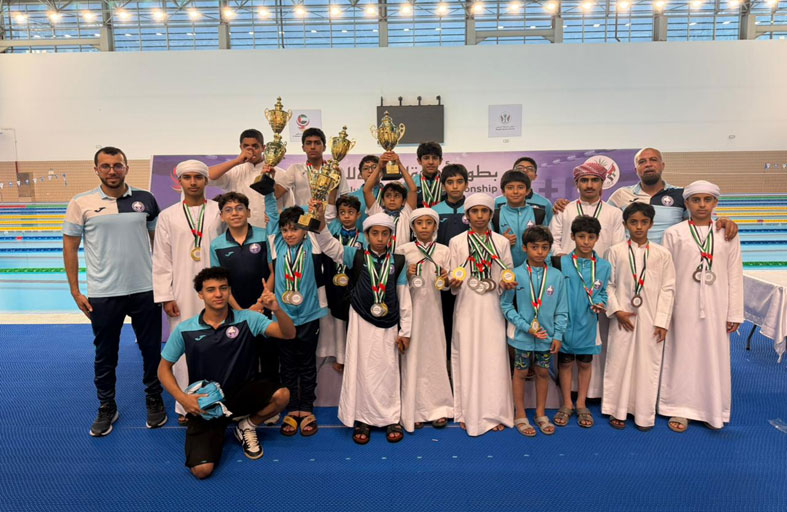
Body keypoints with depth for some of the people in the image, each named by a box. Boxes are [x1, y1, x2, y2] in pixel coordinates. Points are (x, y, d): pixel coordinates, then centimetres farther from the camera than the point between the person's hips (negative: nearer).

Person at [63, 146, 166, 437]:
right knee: (105, 353, 13)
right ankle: (106, 408, 32)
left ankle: (154, 401, 31)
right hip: (103, 293, -1)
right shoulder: (81, 203, -3)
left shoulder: (145, 200, 1)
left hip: (145, 290, 1)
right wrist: (75, 291, 0)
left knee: (151, 348, 11)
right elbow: (70, 248, 2)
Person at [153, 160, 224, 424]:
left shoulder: (220, 212, 4)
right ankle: (186, 406, 16)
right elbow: (161, 259, 6)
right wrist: (165, 297, 1)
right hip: (182, 293, 1)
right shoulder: (168, 216, 7)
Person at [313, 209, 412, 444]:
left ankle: (391, 418, 22)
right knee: (362, 369, 5)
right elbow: (330, 245, -15)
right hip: (361, 322, -1)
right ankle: (362, 419, 18)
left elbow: (404, 298, 3)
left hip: (388, 324, 1)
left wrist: (405, 331, 3)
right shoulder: (356, 256, -1)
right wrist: (321, 223, -34)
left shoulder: (398, 262, 1)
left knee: (388, 370, 8)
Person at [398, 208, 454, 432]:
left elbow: (446, 285, 7)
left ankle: (438, 408, 17)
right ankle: (414, 410, 11)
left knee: (435, 353, 4)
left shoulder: (443, 251, 6)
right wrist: (407, 275, -15)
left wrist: (446, 280, -14)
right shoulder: (404, 250, 2)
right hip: (411, 306, -1)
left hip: (432, 307, 1)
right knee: (413, 355, 0)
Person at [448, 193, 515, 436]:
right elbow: (452, 285, 4)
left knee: (494, 357, 2)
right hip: (467, 308, -1)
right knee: (467, 358, 2)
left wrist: (506, 284, -12)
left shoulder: (502, 242, 7)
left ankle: (494, 413, 16)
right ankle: (467, 413, 15)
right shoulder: (456, 242, 4)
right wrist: (454, 283, -18)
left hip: (492, 308, 1)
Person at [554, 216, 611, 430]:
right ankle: (567, 404, 26)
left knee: (585, 363, 13)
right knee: (565, 363, 10)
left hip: (588, 324, 1)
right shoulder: (562, 263, -6)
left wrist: (602, 303, -12)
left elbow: (603, 292, 9)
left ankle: (581, 405, 29)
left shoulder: (603, 266, 0)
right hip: (565, 323, -1)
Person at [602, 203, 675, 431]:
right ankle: (618, 411, 21)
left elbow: (668, 288, 2)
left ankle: (644, 414, 21)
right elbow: (608, 284, 2)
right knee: (619, 361, 6)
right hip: (622, 318, 0)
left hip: (650, 319, 0)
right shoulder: (615, 251, 0)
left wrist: (662, 320, -3)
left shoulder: (662, 254, 1)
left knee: (648, 364, 6)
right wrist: (616, 310, -9)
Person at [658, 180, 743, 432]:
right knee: (683, 354, 4)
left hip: (715, 308, 2)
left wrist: (734, 313, 3)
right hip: (683, 307, -1)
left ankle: (713, 409, 22)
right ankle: (681, 408, 16)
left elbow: (735, 275, 5)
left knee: (715, 356, 7)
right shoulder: (674, 233, 0)